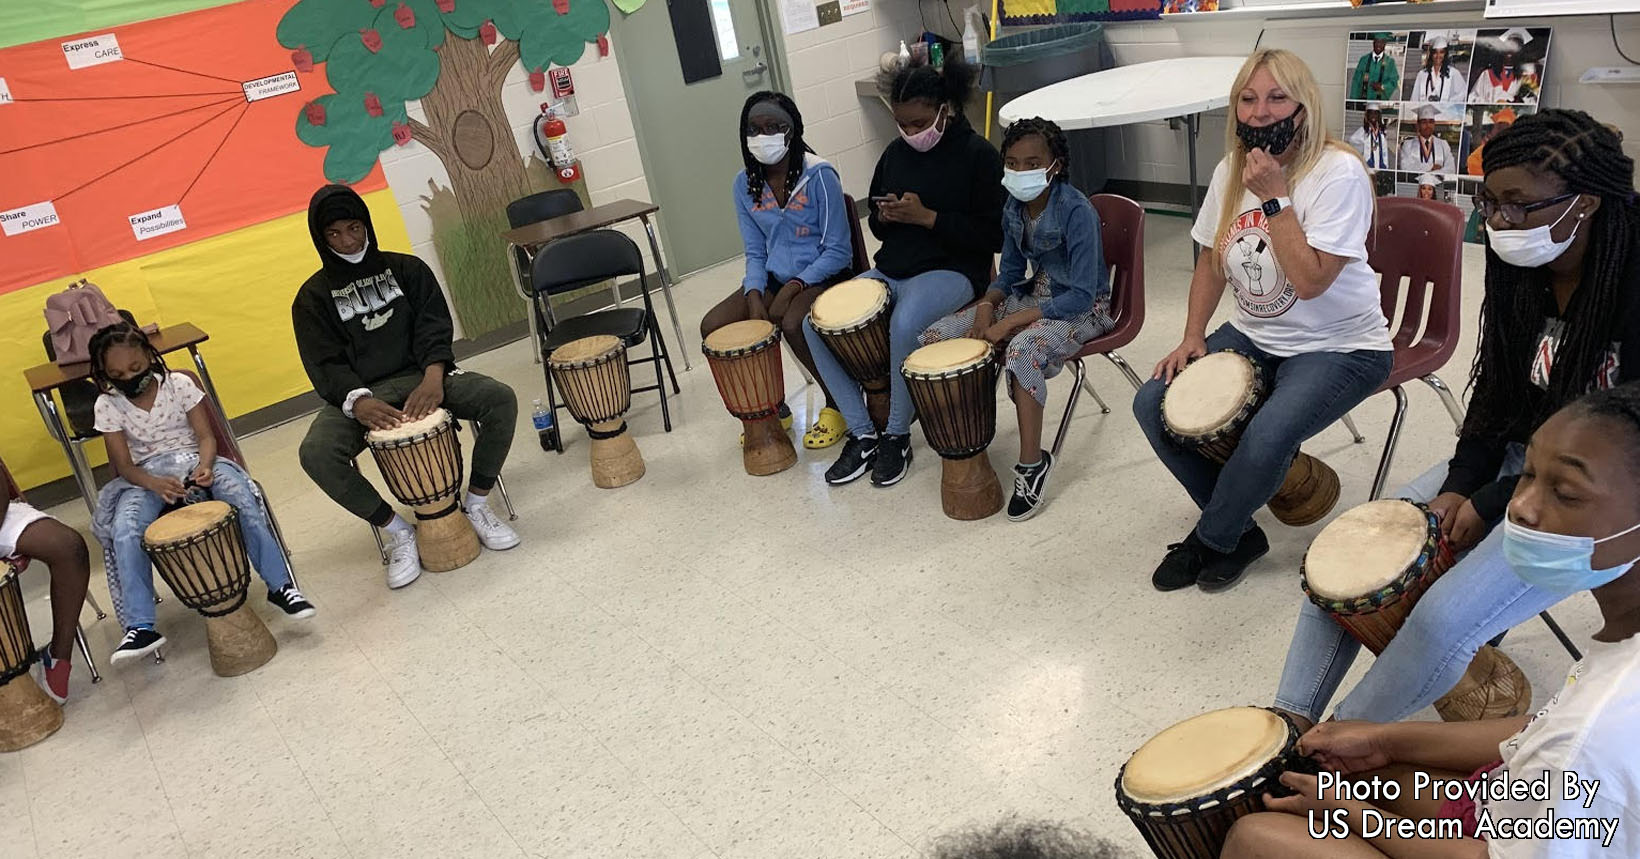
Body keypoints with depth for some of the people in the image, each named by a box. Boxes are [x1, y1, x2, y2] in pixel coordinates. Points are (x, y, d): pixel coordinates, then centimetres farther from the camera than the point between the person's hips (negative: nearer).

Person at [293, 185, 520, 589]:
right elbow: (325, 364, -4)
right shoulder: (313, 297, 6)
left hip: (423, 376, 1)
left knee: (500, 399, -26)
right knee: (316, 453, -31)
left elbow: (435, 326, -1)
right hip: (359, 393, -1)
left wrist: (433, 377, -22)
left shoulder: (407, 268, 10)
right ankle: (398, 531, -13)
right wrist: (357, 401, -26)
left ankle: (477, 505, -8)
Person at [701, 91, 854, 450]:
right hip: (775, 279, 6)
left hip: (822, 276, -6)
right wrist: (754, 297, -14)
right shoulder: (745, 185, 1)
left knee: (792, 324, -36)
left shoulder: (819, 176, -15)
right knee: (712, 326, -13)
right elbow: (756, 253, 5)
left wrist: (792, 288, -22)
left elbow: (838, 252, -13)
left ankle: (837, 406, -8)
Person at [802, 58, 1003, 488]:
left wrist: (928, 217, -18)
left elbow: (994, 236, -11)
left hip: (953, 271, -6)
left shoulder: (978, 154, -6)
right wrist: (887, 216, -3)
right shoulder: (896, 153, 12)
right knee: (815, 322, -13)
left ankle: (897, 436, -15)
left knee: (904, 323, -38)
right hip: (891, 270, 7)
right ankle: (862, 434, -4)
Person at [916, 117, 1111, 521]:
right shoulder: (1014, 209, -1)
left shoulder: (1076, 211, -22)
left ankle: (1032, 463, -25)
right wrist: (987, 304, -12)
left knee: (1023, 349, -40)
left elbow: (1082, 295, -25)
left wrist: (1011, 322, -28)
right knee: (934, 337, -8)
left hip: (1083, 308, -7)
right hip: (1034, 294, 7)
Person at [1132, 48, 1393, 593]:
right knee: (1153, 403, -10)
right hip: (1253, 337, 7)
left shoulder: (1337, 172, -19)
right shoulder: (1231, 171, 2)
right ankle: (1239, 530, 6)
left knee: (1264, 439, -32)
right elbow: (1212, 260, 12)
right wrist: (1193, 336, 0)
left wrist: (1274, 196, -25)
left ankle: (1211, 540, 0)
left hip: (1339, 347, -7)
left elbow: (1310, 281, -26)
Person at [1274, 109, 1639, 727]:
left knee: (1444, 619, -24)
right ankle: (1290, 722, 2)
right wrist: (1457, 488, -8)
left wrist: (1491, 506, -16)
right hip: (1513, 462, 7)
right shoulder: (1523, 273, -1)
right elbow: (1496, 395, 6)